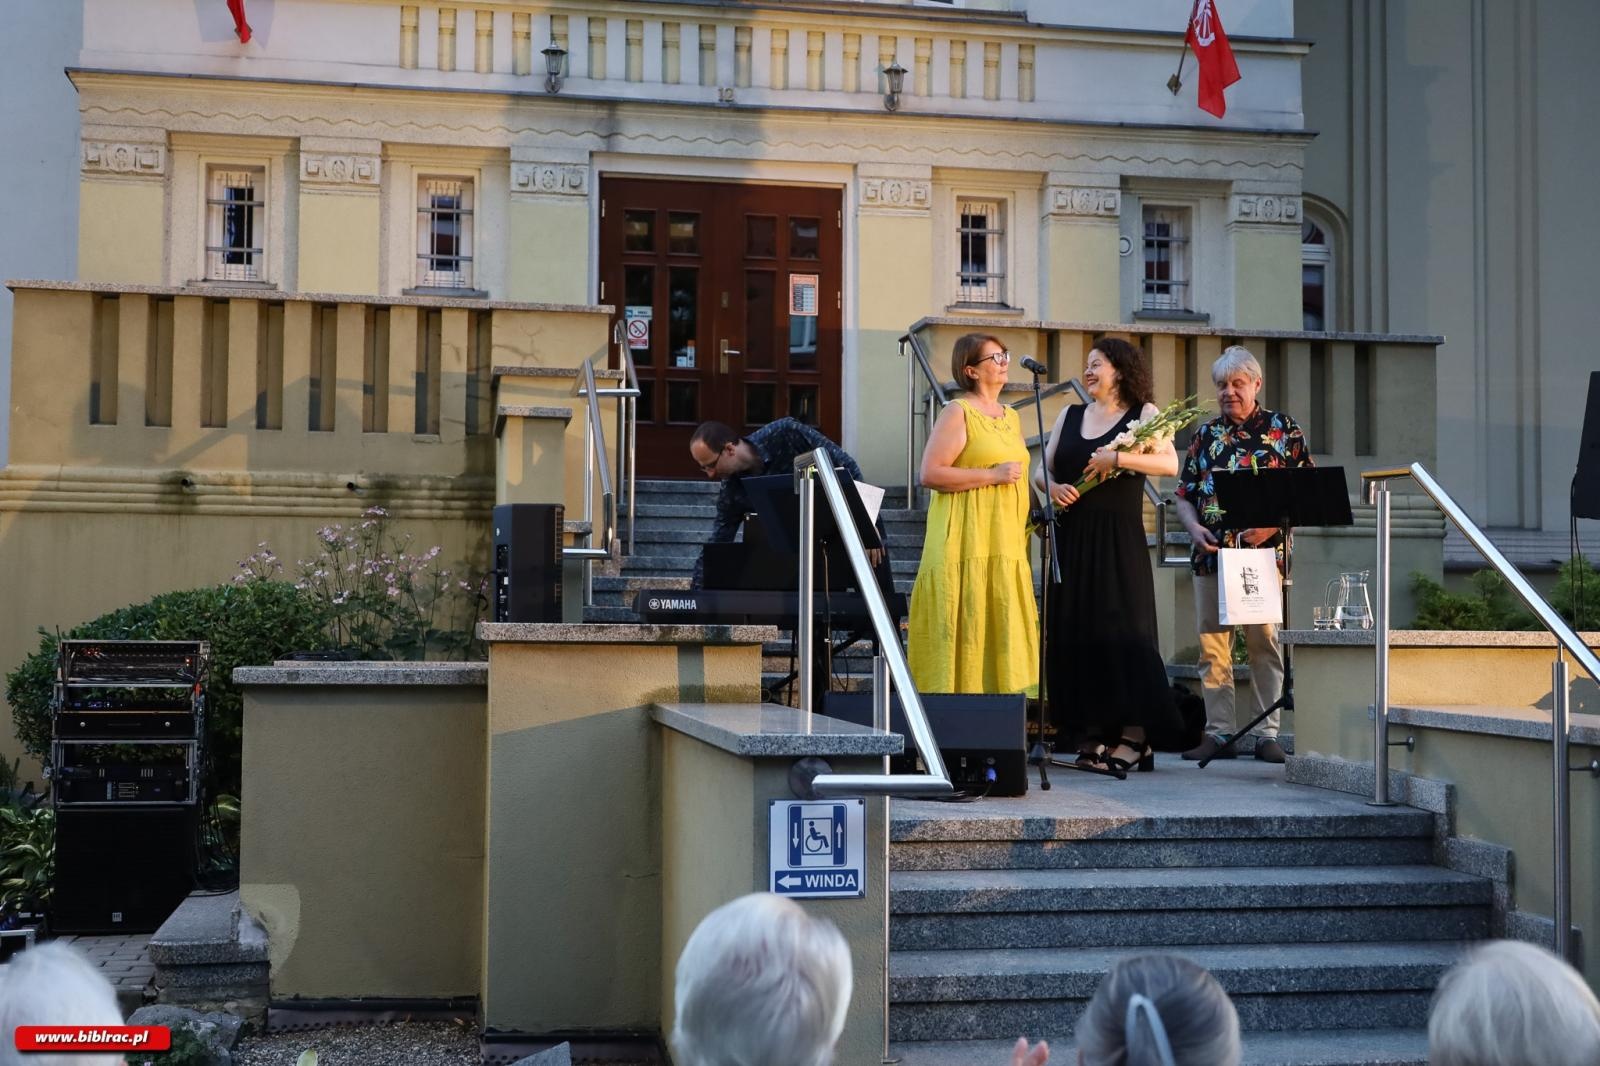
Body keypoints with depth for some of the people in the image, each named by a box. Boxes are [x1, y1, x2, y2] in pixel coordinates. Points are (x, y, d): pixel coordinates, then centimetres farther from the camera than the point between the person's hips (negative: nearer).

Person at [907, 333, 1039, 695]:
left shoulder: (1011, 417, 18)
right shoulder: (957, 413, -5)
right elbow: (930, 473, -15)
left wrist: (1029, 520, 18)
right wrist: (992, 475, -17)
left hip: (1006, 543, 7)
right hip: (967, 543, -7)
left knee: (1004, 631, 5)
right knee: (967, 628, -7)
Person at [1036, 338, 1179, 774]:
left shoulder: (1143, 413, 3)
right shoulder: (1070, 415, 18)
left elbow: (1170, 463, -11)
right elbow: (1041, 469, 16)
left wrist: (1116, 459, -20)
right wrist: (1052, 486, -6)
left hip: (1118, 540, -5)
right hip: (1071, 540, 5)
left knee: (1122, 629, -8)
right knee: (1073, 632, 1)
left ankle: (1134, 737, -5)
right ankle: (1089, 737, 7)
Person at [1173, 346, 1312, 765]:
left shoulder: (1284, 430, 5)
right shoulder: (1205, 433, 15)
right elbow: (1184, 494, 15)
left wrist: (1272, 523, -14)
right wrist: (1195, 528, -4)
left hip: (1264, 555, -3)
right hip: (1211, 555, 3)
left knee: (1264, 644, -2)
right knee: (1212, 647, 3)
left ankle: (1268, 733, 4)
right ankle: (1218, 733, 9)